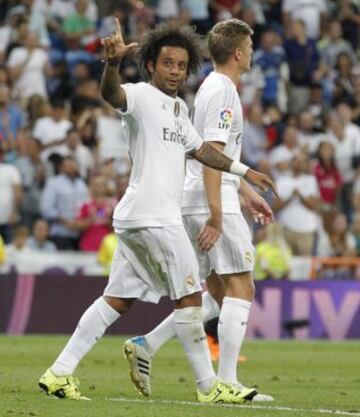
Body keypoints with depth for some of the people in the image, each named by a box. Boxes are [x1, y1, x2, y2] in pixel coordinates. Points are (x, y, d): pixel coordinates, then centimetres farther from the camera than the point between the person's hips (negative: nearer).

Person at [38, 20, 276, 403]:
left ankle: (60, 373, 8)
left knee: (118, 300, 8)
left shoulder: (178, 108, 20)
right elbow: (112, 94, -31)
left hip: (138, 219, 9)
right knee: (189, 296, -4)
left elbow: (199, 149, 34)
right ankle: (208, 387, 3)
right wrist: (113, 62, -52)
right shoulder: (141, 96, -8)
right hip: (151, 217, -9)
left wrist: (244, 171, 35)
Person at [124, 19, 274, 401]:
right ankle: (226, 381, -8)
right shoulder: (222, 92, -12)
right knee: (241, 288, -6)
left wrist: (249, 193, 33)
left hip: (195, 204, 10)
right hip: (213, 203, -10)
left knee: (217, 294, 13)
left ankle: (145, 346, 9)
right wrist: (216, 215, -23)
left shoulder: (214, 88, 19)